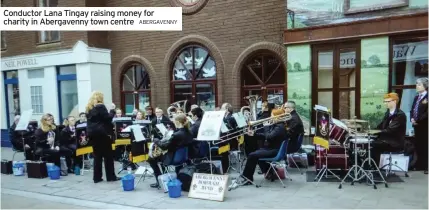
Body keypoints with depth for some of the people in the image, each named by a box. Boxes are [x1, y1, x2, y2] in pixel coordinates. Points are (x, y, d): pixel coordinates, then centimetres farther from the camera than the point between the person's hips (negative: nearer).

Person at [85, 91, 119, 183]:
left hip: (92, 133, 7)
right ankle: (111, 176, 5)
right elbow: (108, 118, -13)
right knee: (108, 155, 1)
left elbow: (90, 121, 18)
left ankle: (97, 177, 10)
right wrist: (112, 110, -4)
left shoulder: (88, 108, 13)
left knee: (97, 155, 10)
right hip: (102, 133, -7)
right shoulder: (101, 106, -11)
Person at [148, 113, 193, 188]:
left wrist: (156, 141, -2)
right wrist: (165, 140, 8)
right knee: (160, 154, 31)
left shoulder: (176, 135, -29)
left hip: (173, 158, -8)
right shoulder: (189, 133, -5)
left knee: (151, 159, 11)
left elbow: (164, 147, -19)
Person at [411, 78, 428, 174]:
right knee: (418, 145, 10)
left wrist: (418, 121, -17)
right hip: (417, 125, 7)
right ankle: (420, 165, 18)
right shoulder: (416, 97, 17)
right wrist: (412, 119, -1)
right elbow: (412, 110, 17)